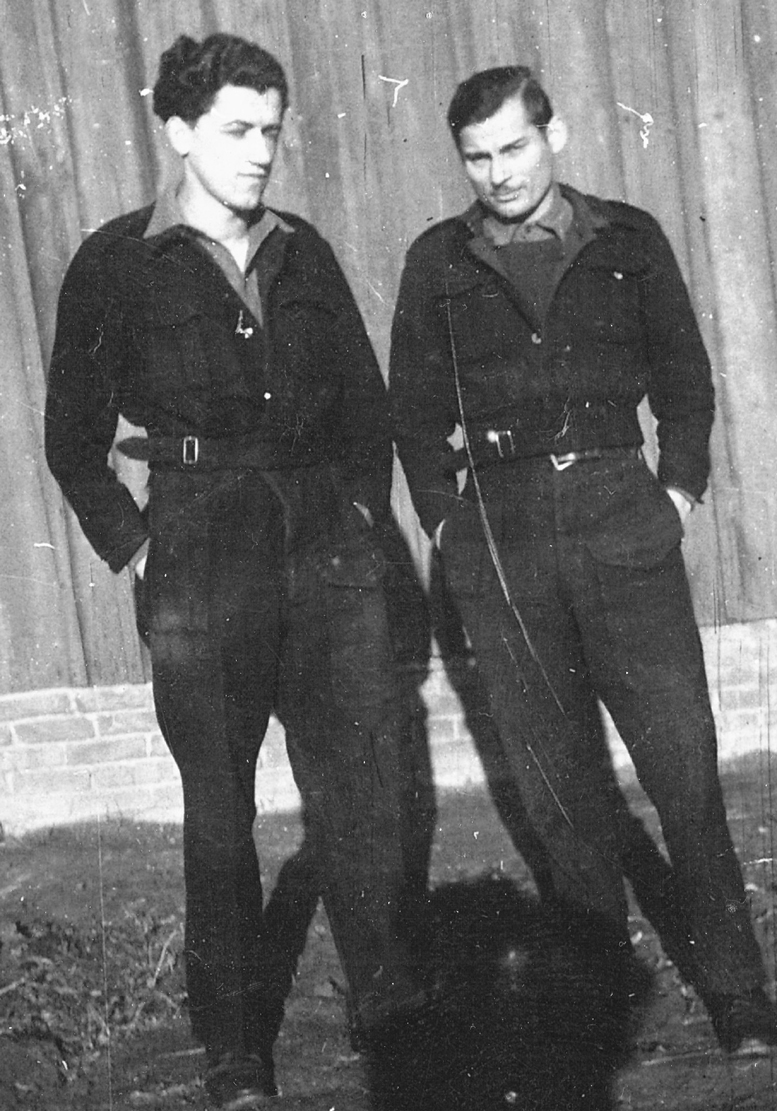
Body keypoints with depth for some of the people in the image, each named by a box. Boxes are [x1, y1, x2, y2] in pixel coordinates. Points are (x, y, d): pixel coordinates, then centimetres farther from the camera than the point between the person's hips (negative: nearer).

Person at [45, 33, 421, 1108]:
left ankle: (393, 1009, 19)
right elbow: (74, 438, 2)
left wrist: (362, 512, 10)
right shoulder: (117, 263, -3)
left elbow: (367, 403, 18)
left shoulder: (302, 254, 9)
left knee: (361, 791, 6)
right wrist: (134, 548, -3)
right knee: (220, 810, 3)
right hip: (202, 565, -3)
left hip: (328, 547, 4)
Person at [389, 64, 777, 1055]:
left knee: (683, 761, -6)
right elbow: (413, 410, 13)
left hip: (619, 520, -1)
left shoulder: (627, 242, 8)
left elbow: (683, 377, 13)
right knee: (557, 778, 5)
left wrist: (678, 489, 3)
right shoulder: (437, 264, 9)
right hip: (497, 537, 1)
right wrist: (443, 516, 4)